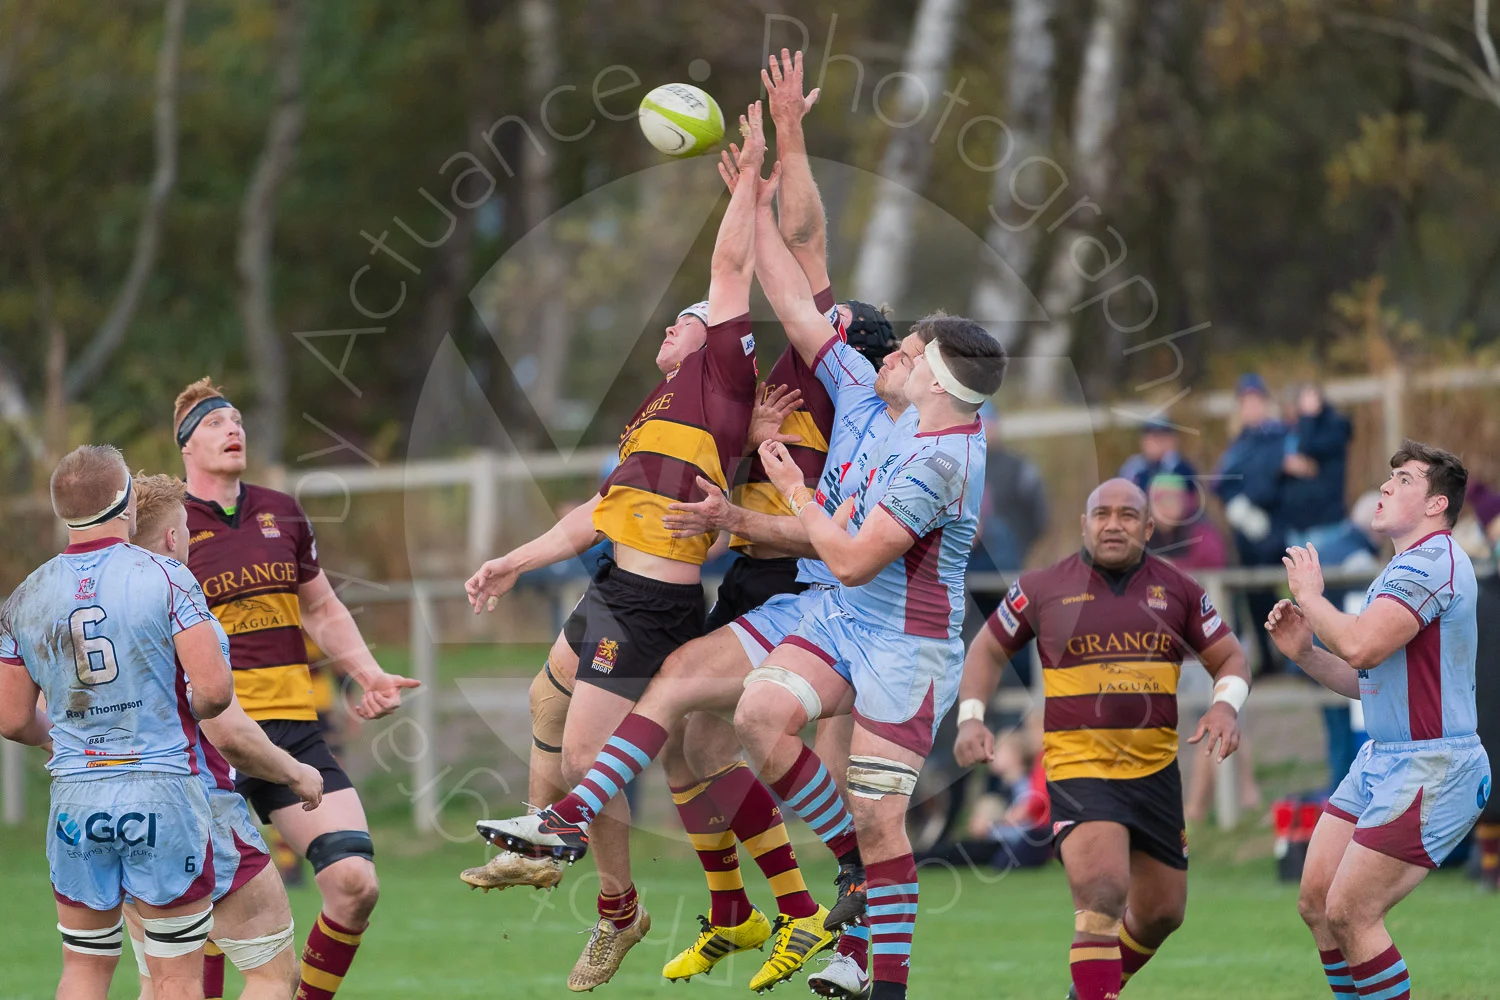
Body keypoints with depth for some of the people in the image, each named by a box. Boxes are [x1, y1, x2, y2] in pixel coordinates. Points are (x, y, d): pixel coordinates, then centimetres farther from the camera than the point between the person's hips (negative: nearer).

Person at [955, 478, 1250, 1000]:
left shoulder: (1177, 589, 5)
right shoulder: (1043, 588, -1)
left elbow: (1229, 657, 13)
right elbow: (989, 649, 13)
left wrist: (1226, 705, -9)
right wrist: (971, 717, -1)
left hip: (1155, 769, 4)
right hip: (1077, 767, -4)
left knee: (1162, 912, 13)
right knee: (1102, 894, -25)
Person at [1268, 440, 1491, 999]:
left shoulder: (1433, 560, -16)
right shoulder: (1404, 569, 18)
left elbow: (1360, 647, -27)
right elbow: (1367, 681, 22)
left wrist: (1310, 595, -10)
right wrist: (1303, 653, 7)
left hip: (1429, 774, -10)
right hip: (1380, 763, 10)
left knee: (1350, 914, -12)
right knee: (1316, 904, 7)